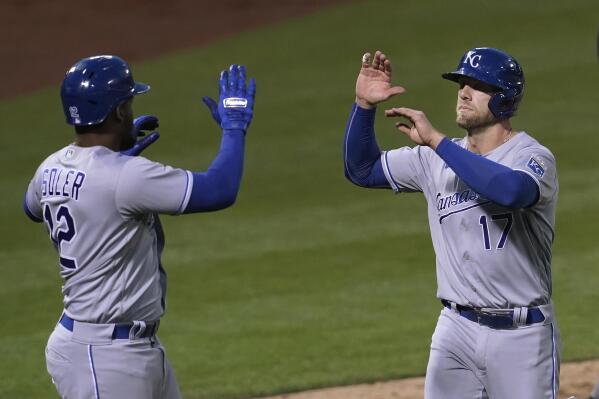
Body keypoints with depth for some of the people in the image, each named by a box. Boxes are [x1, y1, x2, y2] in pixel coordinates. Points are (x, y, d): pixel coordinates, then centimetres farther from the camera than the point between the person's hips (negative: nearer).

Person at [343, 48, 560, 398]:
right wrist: (364, 105, -2)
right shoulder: (436, 159, 8)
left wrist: (436, 140, -29)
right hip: (456, 330, 5)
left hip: (522, 334, -5)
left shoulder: (532, 157, -11)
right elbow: (361, 170, 14)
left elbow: (512, 191, -35)